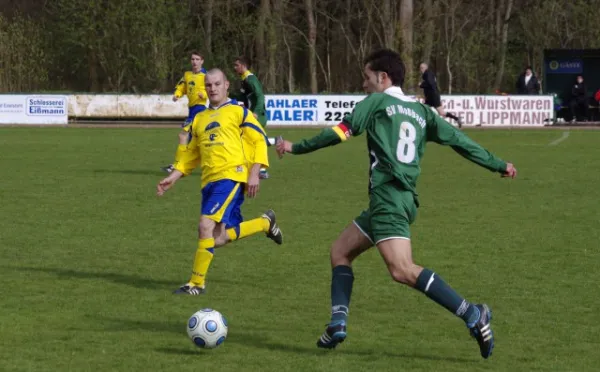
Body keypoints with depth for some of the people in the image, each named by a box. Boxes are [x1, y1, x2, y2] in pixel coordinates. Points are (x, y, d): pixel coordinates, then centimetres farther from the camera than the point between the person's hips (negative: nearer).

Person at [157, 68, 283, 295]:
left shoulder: (238, 112, 5)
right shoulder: (199, 119, 22)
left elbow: (259, 141, 0)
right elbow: (190, 155, 26)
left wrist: (254, 174, -9)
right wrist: (173, 178, 15)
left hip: (232, 176, -7)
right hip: (210, 181, 7)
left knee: (206, 226, -19)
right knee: (219, 238, -2)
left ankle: (197, 283, -10)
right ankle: (265, 223, 25)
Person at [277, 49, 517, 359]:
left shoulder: (377, 102, 2)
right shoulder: (420, 111, 19)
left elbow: (340, 132, -3)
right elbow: (458, 139, 17)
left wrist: (296, 148, 6)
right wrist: (498, 165, 24)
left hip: (387, 196, -9)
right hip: (405, 198, 9)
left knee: (403, 270, -20)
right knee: (340, 251, 17)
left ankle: (472, 315, -26)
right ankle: (338, 323, 9)